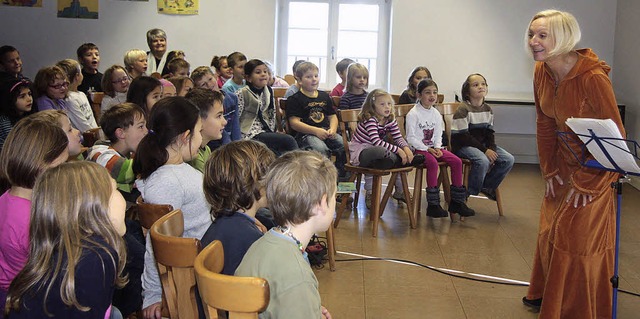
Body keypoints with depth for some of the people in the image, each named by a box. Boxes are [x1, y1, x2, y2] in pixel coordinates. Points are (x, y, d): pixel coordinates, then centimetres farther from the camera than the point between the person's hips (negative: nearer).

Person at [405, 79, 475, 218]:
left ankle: (457, 201, -5)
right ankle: (433, 205, -30)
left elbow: (438, 135, 14)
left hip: (433, 147, 7)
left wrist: (437, 148, -6)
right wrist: (427, 149, -17)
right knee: (433, 163, -35)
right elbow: (411, 137, -12)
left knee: (457, 161, -12)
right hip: (418, 149, -7)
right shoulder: (413, 114, -8)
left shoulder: (436, 114, 12)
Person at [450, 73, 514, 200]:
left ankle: (487, 186, 11)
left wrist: (492, 150, -11)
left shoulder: (487, 109, 9)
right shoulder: (463, 109, -13)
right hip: (462, 146, -7)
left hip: (482, 144, 7)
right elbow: (462, 136, -18)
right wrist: (485, 150, -20)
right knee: (483, 160, -34)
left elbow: (490, 133, 9)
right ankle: (470, 192, -13)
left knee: (508, 160, -8)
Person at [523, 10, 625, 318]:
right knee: (549, 232, 18)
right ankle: (545, 294, 39)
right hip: (564, 162, 7)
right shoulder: (542, 72, -7)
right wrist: (550, 170, 1)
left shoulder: (593, 78, -29)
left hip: (594, 168, -7)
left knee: (578, 240, 1)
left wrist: (585, 182, -19)